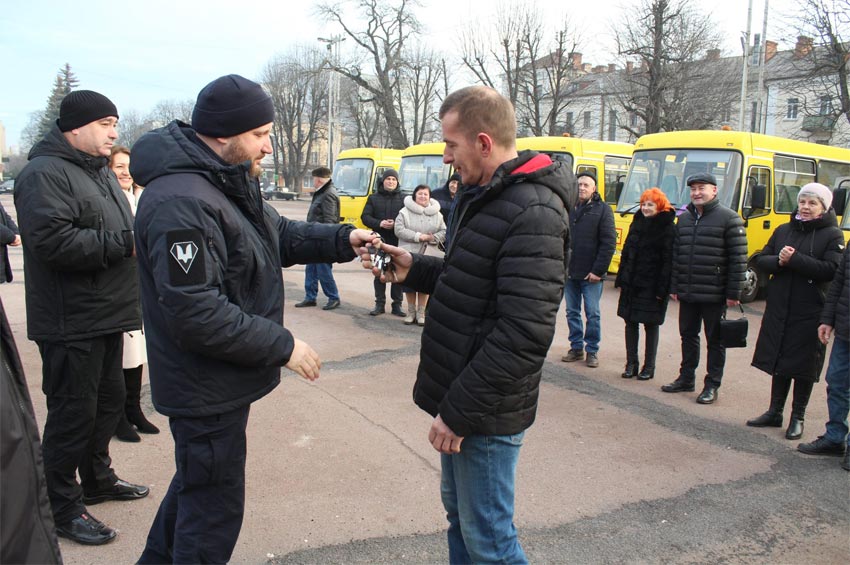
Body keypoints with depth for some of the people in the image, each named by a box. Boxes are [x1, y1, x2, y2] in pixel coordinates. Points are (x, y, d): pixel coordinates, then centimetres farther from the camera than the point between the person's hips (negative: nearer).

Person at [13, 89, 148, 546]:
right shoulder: (45, 174, -14)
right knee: (73, 413, 0)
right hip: (71, 323, -10)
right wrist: (124, 243, -21)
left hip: (105, 316, 10)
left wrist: (139, 236, 7)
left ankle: (96, 478, 37)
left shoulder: (100, 172, 18)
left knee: (109, 400, 19)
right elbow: (53, 241, -27)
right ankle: (62, 507, 15)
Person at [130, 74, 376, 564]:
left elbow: (279, 234, 14)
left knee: (198, 480, 29)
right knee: (215, 508, 6)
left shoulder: (229, 184, 7)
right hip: (208, 390, -11)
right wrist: (283, 346, -24)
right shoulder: (182, 202, -27)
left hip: (217, 380, 11)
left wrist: (343, 240, -2)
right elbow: (195, 313, -31)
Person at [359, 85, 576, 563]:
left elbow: (523, 335, -26)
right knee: (459, 514, 23)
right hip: (459, 397, 10)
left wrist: (459, 411, -22)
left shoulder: (533, 213, -21)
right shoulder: (484, 196, 11)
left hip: (487, 413, -9)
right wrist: (414, 270, 4)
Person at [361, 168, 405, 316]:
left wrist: (396, 224, -18)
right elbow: (365, 217, 3)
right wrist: (379, 223, -14)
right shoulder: (373, 198, 9)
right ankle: (380, 303, 14)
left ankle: (397, 304, 10)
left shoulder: (403, 199, 5)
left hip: (398, 241, -1)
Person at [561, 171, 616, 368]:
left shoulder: (602, 209, -3)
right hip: (569, 271, 4)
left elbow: (609, 243, -7)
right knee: (572, 312, 11)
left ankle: (592, 350, 16)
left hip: (591, 274, -4)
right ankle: (576, 347, 24)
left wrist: (598, 271, -12)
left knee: (592, 314, 4)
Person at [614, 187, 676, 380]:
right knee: (630, 322, 8)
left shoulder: (667, 228, -7)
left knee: (651, 325, 4)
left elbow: (668, 261, -12)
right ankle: (631, 364, 18)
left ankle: (649, 367, 15)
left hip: (651, 285, -6)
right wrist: (621, 279, 9)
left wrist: (662, 288, -18)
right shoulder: (637, 223, 11)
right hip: (631, 283, 6)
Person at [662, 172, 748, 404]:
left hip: (714, 295, -6)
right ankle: (686, 378, 29)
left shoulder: (729, 218, -7)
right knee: (688, 336, 16)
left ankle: (712, 385, 15)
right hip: (687, 293, 6)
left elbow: (738, 258, -10)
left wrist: (733, 293, -13)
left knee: (715, 341, 5)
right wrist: (674, 287, 10)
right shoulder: (684, 218, 11)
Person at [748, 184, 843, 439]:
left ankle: (798, 417, 19)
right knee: (778, 361, 13)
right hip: (778, 308, 4)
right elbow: (760, 261, 5)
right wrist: (778, 261, -15)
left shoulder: (833, 235, -4)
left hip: (809, 313, -4)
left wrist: (794, 259, -21)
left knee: (803, 365, 5)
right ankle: (775, 412, 26)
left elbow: (831, 270, -18)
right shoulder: (783, 231, 10)